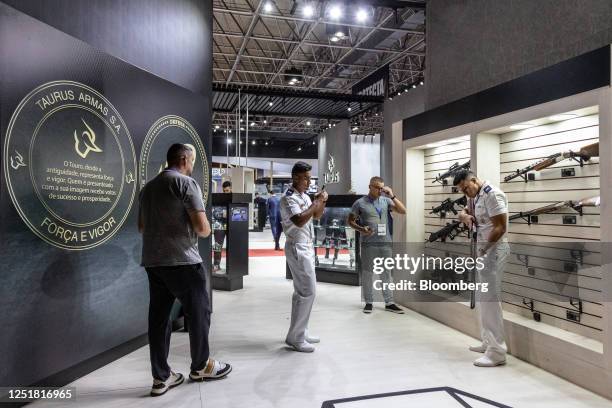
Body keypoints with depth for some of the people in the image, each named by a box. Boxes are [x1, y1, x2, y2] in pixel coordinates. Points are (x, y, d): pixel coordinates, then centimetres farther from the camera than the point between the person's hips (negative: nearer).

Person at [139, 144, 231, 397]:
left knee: (158, 316, 9)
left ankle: (161, 377, 15)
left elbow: (142, 227, 26)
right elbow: (202, 227, -15)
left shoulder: (148, 187, 17)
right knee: (199, 311, 9)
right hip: (181, 261, -7)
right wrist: (205, 231, 5)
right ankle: (201, 366, 23)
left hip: (152, 261, 8)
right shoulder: (185, 183, -9)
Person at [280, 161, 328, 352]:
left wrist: (321, 202, 3)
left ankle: (300, 332, 23)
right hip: (297, 248, -10)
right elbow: (299, 221, -29)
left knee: (302, 290, 14)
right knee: (308, 291, -10)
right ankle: (295, 337, -1)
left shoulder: (305, 196, 12)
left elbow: (317, 216, 22)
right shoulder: (289, 197, -16)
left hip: (307, 246, 10)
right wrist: (316, 203, -20)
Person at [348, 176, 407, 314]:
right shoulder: (360, 203, -1)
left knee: (386, 273, 8)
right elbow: (350, 221, 4)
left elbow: (403, 211, 1)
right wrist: (361, 229, -14)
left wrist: (392, 196, -9)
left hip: (385, 242, 3)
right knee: (367, 273, 6)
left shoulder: (386, 201, 6)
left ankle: (389, 303, 16)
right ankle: (369, 302, 18)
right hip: (368, 244, -2)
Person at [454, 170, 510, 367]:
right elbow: (464, 211, 26)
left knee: (489, 299, -10)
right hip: (482, 250, 10)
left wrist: (483, 249, -19)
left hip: (493, 251, -10)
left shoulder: (492, 194, -17)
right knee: (481, 298, 14)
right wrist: (464, 216, 2)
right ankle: (488, 342, 25)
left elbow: (500, 227, -20)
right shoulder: (474, 196, 13)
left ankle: (497, 352, -4)